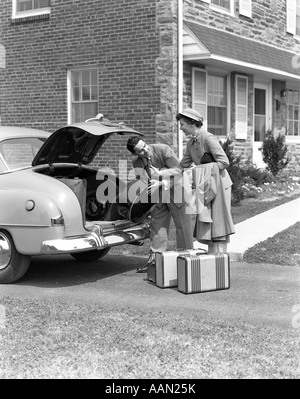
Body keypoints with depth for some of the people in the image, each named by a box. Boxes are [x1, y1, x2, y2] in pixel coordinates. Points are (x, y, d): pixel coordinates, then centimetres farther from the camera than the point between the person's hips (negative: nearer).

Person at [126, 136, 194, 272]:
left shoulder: (163, 149, -18)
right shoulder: (137, 163, -6)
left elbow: (178, 171, -18)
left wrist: (160, 174, -30)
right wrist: (163, 183, -29)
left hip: (177, 190, -4)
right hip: (159, 195, 4)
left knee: (183, 227, -2)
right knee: (157, 225, 5)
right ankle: (154, 259, 12)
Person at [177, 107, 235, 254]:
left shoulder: (208, 138, -15)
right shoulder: (191, 143, 10)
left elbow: (224, 162, -19)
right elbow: (183, 165, 17)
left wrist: (198, 171, -19)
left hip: (218, 184, -8)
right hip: (205, 187, 8)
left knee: (218, 222, -5)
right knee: (206, 223, 8)